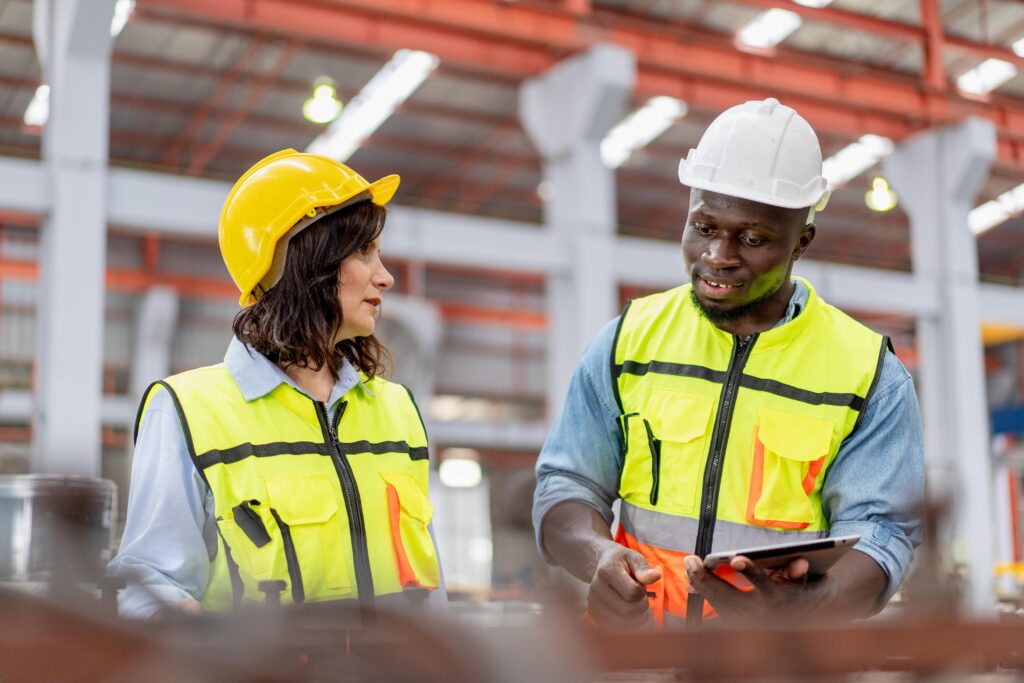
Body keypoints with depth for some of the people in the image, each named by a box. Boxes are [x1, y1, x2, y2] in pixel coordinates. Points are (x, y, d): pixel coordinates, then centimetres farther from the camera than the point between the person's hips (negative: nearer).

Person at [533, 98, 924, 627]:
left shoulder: (868, 372, 4)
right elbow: (566, 485, 9)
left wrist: (798, 606, -22)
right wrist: (598, 556, -14)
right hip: (632, 630, 2)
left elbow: (878, 530, -2)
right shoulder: (631, 339, 9)